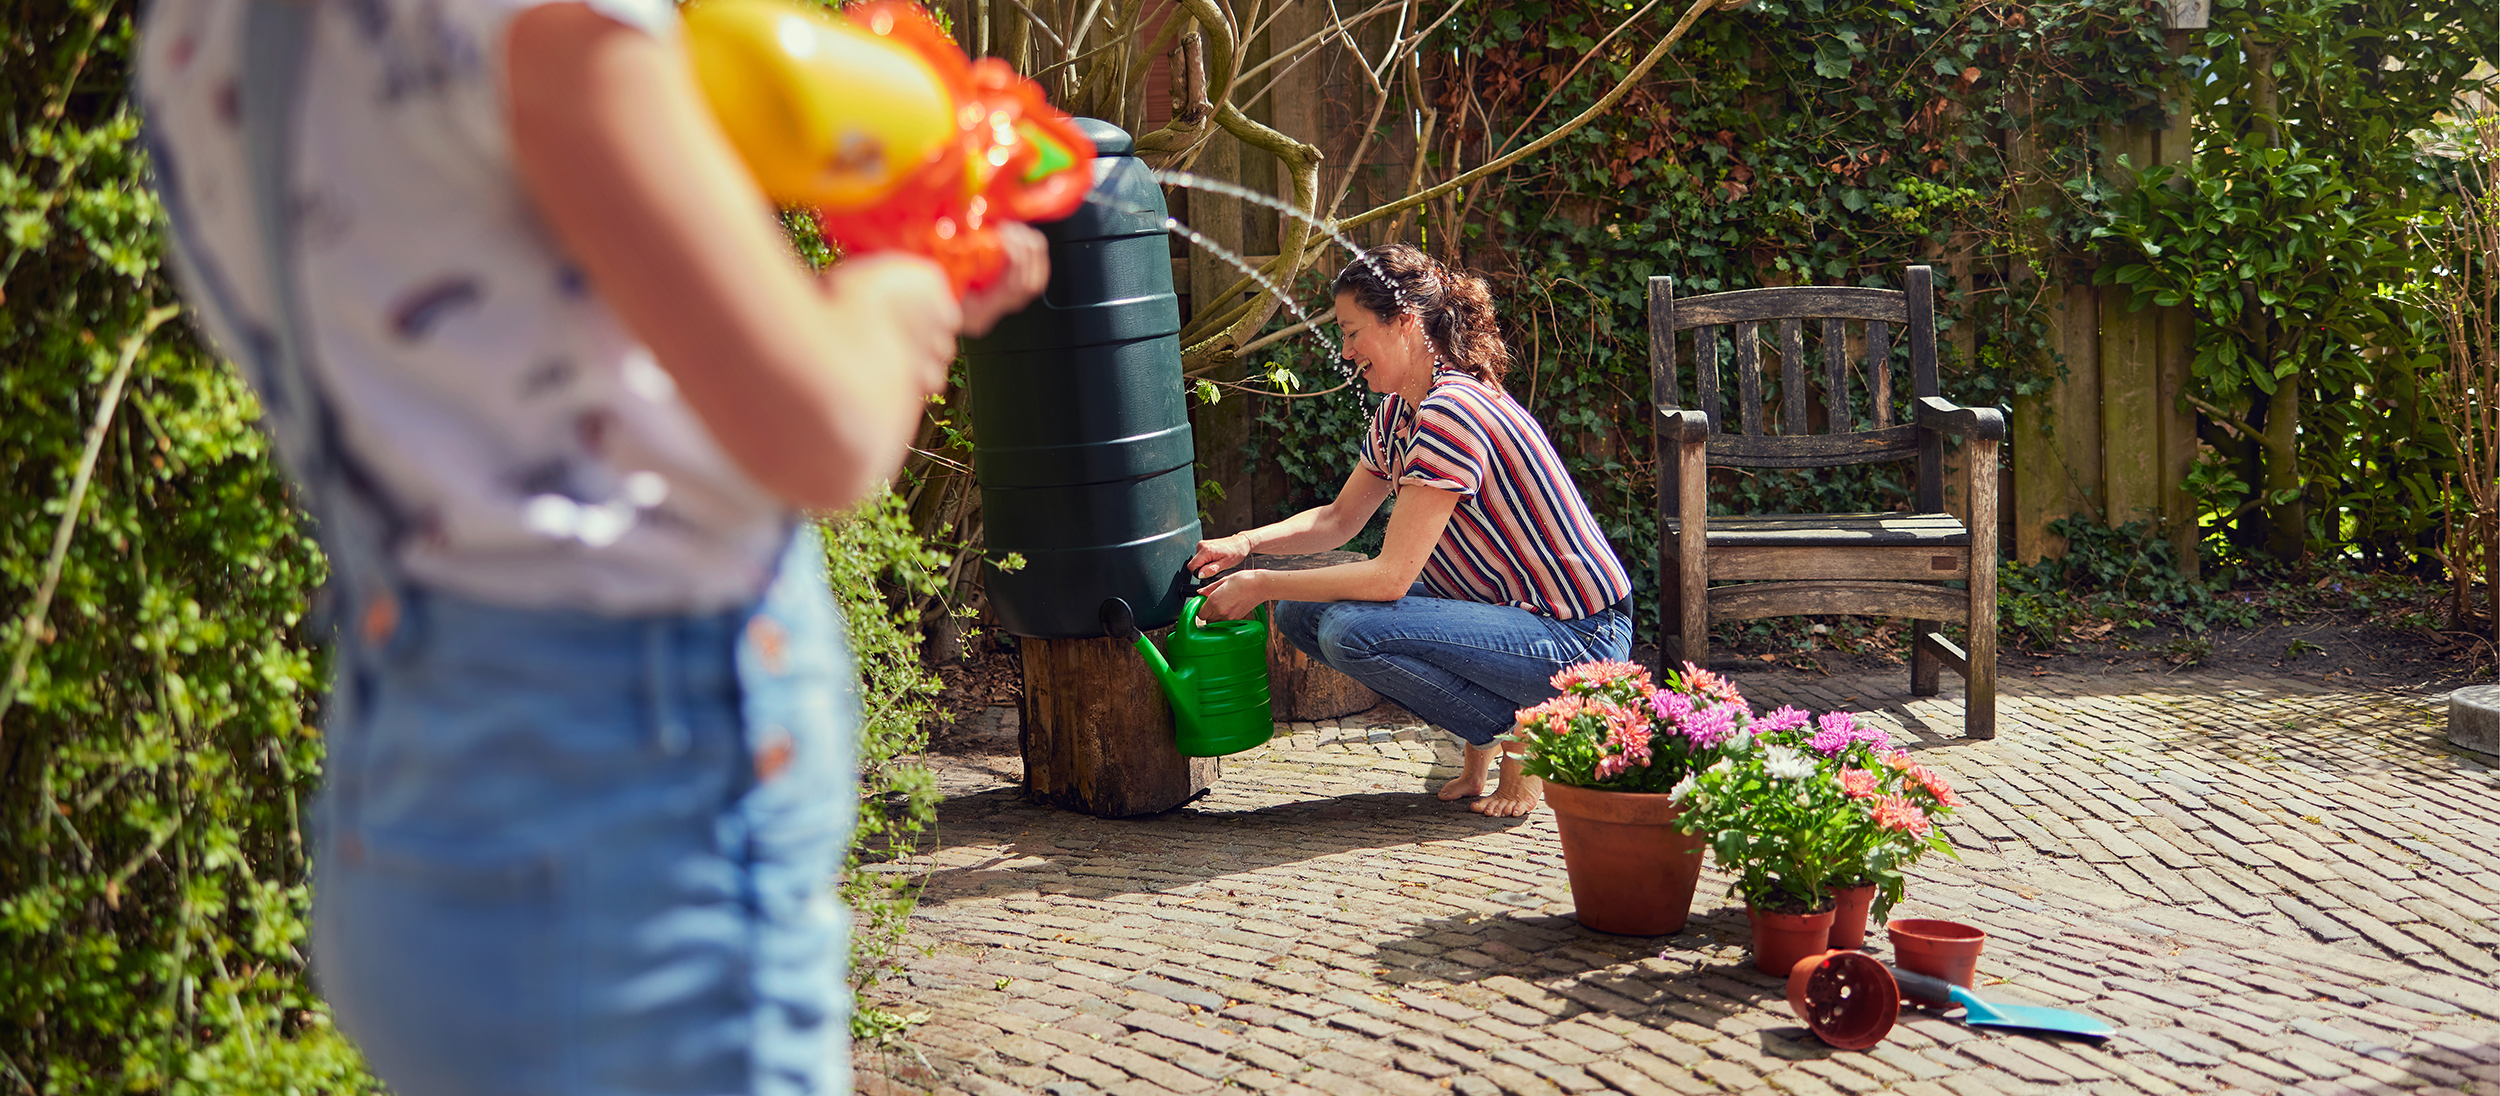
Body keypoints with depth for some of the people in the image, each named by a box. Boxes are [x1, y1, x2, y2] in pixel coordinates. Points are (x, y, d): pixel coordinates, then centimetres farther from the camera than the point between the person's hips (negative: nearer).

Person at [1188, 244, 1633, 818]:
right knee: (1302, 612, 2)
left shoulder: (1451, 413, -24)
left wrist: (1259, 585, -18)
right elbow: (1339, 518, 18)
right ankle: (1482, 739, 9)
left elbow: (1390, 576, -25)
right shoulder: (1398, 413, 6)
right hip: (1507, 611, 10)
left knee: (1350, 631, -26)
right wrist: (1245, 544, 1)